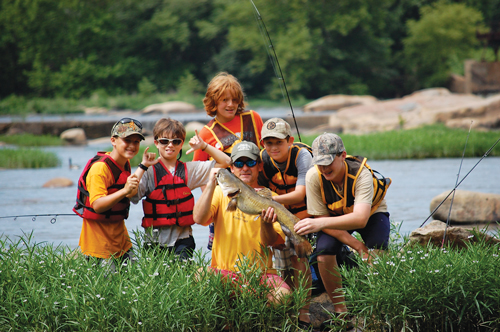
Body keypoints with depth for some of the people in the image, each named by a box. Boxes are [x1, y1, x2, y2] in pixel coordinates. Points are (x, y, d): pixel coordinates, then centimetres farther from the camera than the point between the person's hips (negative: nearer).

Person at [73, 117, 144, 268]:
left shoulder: (125, 163, 10)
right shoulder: (100, 167, -18)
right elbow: (97, 205, -28)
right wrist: (124, 191, -37)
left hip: (119, 233, 8)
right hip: (99, 234, -8)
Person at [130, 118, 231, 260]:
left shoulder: (190, 169, 8)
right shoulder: (149, 172, 0)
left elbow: (225, 162, 9)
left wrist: (204, 146, -1)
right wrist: (143, 166, -13)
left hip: (182, 239, 2)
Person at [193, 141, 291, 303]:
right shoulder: (221, 192, 9)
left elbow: (270, 242, -5)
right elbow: (198, 219, -10)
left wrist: (266, 221, -27)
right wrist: (211, 185, -19)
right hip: (223, 271, 1)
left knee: (283, 296, -31)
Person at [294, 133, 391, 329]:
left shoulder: (361, 174, -38)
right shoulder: (314, 177, -29)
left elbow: (361, 219, -51)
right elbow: (321, 218, -21)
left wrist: (321, 224, -65)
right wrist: (356, 245, -29)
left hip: (371, 213, -2)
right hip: (335, 216, 2)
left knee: (375, 254, -29)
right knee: (324, 254, -25)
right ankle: (340, 310, -6)